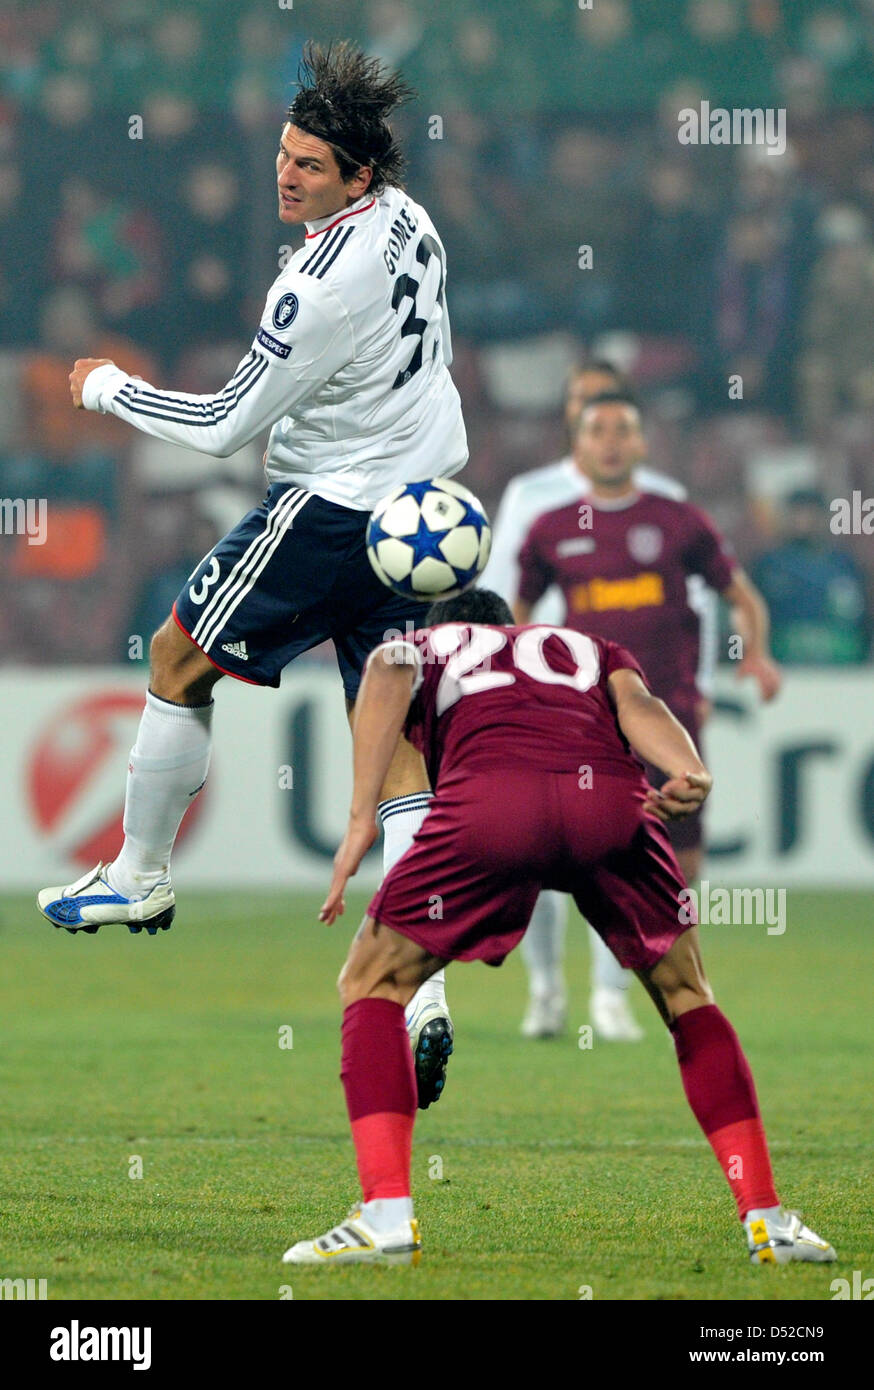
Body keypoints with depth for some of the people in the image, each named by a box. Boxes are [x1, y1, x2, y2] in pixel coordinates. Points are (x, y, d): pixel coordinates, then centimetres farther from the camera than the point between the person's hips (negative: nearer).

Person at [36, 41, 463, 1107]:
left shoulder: (325, 289, -26)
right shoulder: (405, 218, 2)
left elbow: (224, 426, -18)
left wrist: (105, 388, -4)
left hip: (330, 505, -9)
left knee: (178, 660, 12)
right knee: (396, 746, 3)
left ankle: (137, 878, 28)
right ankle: (424, 1002, -6)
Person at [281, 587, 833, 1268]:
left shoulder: (425, 648, 36)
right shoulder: (589, 648, 41)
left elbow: (387, 671, 11)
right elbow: (636, 702, 18)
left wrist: (362, 818, 1)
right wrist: (692, 775, -2)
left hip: (489, 801, -2)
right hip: (615, 797, 2)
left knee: (374, 984, 17)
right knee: (686, 996, 25)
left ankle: (387, 1217, 2)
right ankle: (766, 1218, 17)